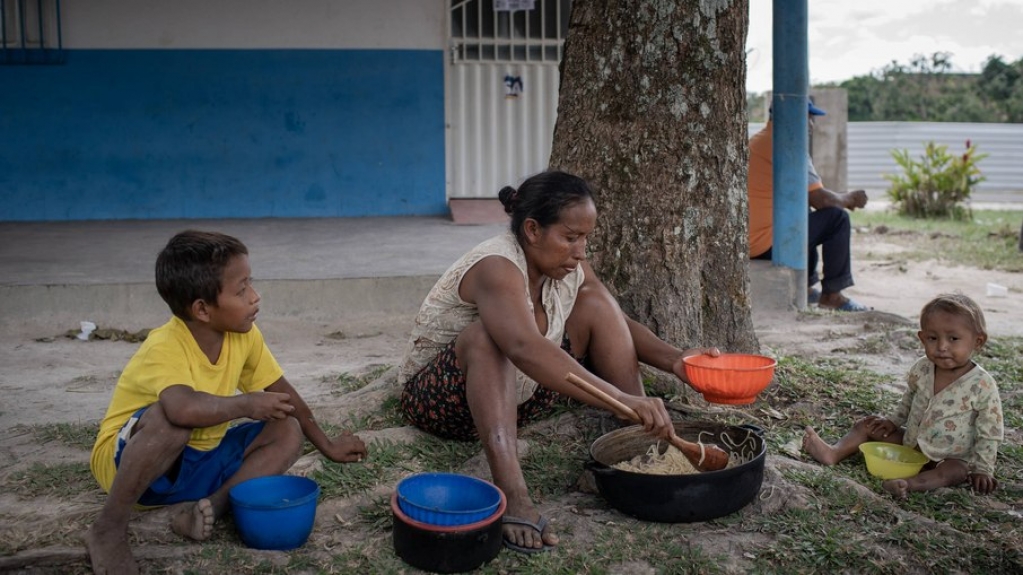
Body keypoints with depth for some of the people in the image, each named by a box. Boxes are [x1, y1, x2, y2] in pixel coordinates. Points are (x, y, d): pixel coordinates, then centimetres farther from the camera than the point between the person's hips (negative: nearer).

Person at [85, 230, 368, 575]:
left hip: (199, 459, 7)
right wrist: (247, 405, -34)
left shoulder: (245, 336, -9)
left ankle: (208, 506, -21)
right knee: (170, 418, -38)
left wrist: (327, 446, 10)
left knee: (287, 433, -6)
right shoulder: (164, 348, -30)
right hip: (128, 461, -7)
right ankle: (109, 530, -24)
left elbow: (282, 392, 4)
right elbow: (184, 408, -52)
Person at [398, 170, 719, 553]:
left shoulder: (568, 267, -6)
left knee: (595, 304, -7)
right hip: (440, 399, -7)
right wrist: (624, 401, -53)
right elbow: (527, 349, -48)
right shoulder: (496, 268, -30)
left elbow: (618, 324, -1)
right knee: (487, 334, -38)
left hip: (518, 396, 7)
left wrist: (673, 359, -21)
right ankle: (512, 494, -47)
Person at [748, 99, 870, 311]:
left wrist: (843, 198, 18)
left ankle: (805, 286, 27)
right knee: (837, 218, -3)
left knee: (807, 218, 31)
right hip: (766, 244, -10)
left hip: (743, 241, 10)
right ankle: (832, 295, 5)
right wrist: (849, 198, 6)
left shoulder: (756, 141, 16)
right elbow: (821, 199, -15)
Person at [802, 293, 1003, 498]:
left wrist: (983, 469, -15)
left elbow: (990, 434, -14)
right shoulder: (922, 369, -8)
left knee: (955, 471, -37)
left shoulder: (983, 386, -21)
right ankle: (834, 452, -18)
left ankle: (910, 484, -57)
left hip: (949, 457, -5)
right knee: (868, 425, -1)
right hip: (909, 442, 6)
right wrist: (893, 422, 10)